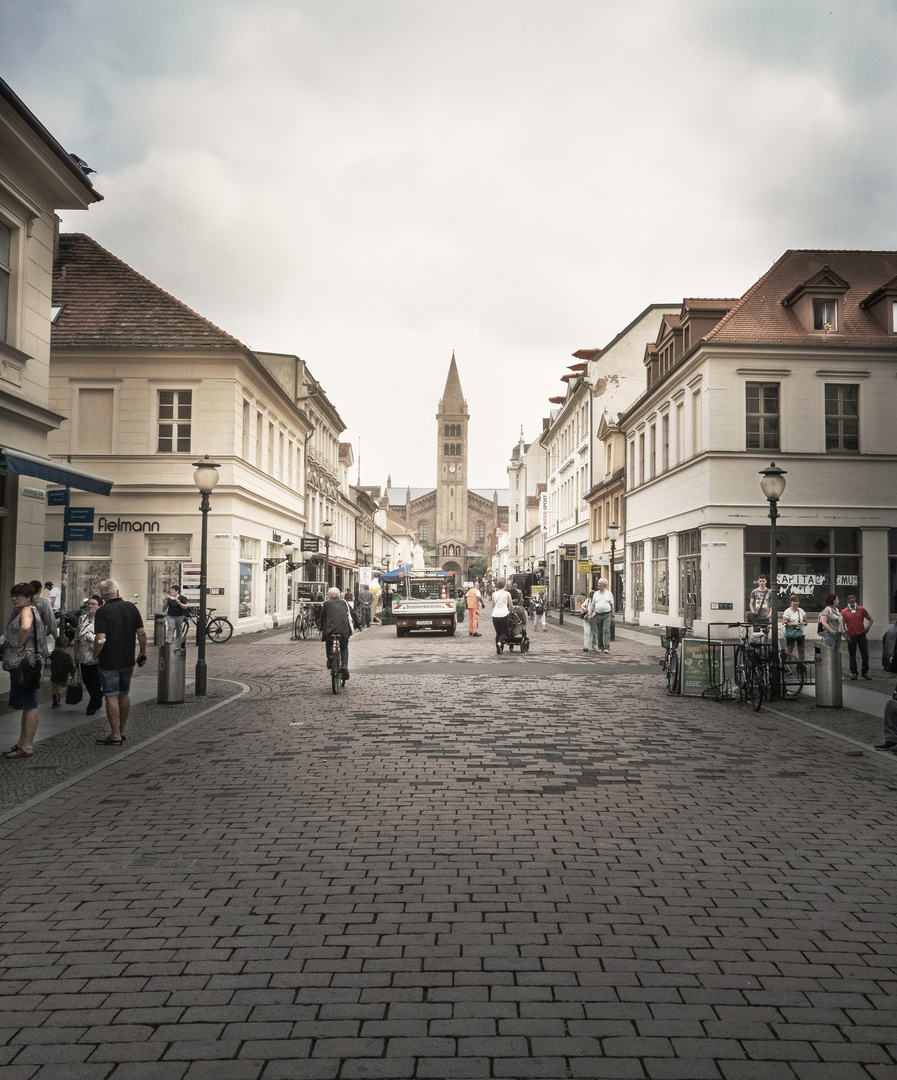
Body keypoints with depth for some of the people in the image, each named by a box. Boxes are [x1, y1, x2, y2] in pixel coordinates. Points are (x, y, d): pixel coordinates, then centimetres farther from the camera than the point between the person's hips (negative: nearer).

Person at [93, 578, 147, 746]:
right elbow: (142, 633, 1)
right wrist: (143, 653, 11)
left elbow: (100, 639, -20)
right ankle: (122, 731, 26)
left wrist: (95, 655, -4)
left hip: (109, 661, -5)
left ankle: (115, 736, 4)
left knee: (112, 697, 0)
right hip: (128, 660, 5)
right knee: (124, 694, 17)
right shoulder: (131, 607, 2)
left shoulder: (102, 612, -12)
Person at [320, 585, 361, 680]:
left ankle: (330, 660, 16)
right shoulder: (345, 602, 18)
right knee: (344, 647, 18)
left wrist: (321, 628, 29)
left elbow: (322, 617, 16)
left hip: (330, 629, -1)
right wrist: (358, 625, 32)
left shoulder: (327, 603, 12)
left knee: (328, 643, 29)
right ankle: (344, 665, -2)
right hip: (344, 630, 1)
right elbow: (353, 614, 20)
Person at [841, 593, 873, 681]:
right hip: (851, 637, -1)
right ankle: (854, 673, 15)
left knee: (865, 655, 2)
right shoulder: (844, 611, 0)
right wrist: (846, 635, -7)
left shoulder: (861, 609, 3)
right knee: (852, 656, 6)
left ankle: (865, 672, 17)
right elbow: (842, 625, 1)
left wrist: (868, 626, -10)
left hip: (861, 635, 1)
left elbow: (870, 619, 9)